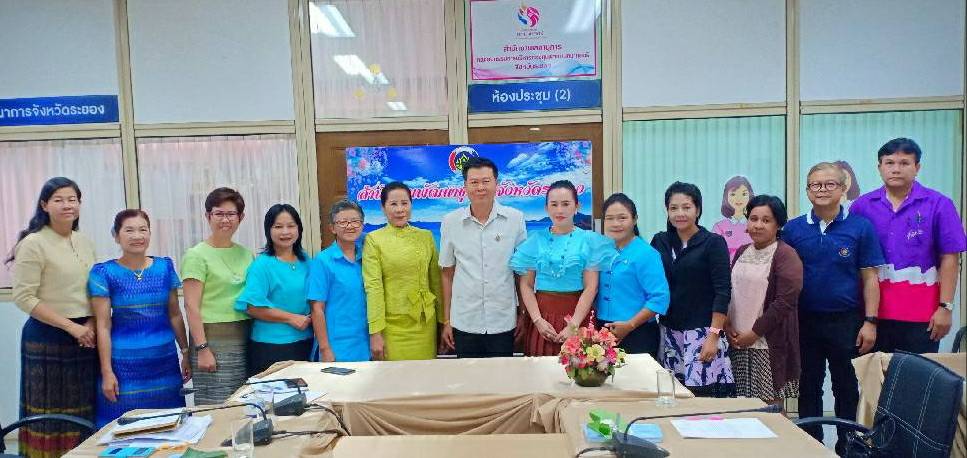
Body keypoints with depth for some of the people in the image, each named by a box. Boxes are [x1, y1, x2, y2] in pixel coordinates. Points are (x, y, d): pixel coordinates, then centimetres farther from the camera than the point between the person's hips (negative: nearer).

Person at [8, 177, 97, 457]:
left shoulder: (85, 243, 10)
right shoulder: (34, 243, -8)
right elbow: (24, 298, -12)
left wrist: (91, 323, -3)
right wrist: (71, 326, -15)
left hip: (85, 336, 6)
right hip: (48, 338, -5)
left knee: (83, 411, 9)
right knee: (52, 414, 2)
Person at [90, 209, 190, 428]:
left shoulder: (165, 267, 5)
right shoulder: (104, 273, -4)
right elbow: (103, 326, -5)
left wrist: (186, 352, 9)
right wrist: (107, 372, -7)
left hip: (165, 362, 3)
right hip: (125, 366, -3)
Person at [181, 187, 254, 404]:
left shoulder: (246, 254, 12)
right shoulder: (196, 255, -5)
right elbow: (191, 306, -10)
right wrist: (202, 348, -14)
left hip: (245, 338, 5)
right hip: (213, 339, -5)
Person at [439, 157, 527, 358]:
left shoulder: (515, 218, -3)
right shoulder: (450, 222, -1)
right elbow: (447, 274, 6)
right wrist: (446, 321, 7)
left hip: (504, 323, 0)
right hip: (464, 324, 1)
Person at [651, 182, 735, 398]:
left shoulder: (713, 243, -3)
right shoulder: (659, 242, 9)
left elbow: (723, 292, -7)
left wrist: (714, 335, -13)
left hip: (702, 332, -4)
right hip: (669, 332, 4)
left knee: (702, 394, -9)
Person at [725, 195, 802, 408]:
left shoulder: (786, 255, -6)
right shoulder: (742, 252, 13)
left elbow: (785, 301, -14)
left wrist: (755, 332, -13)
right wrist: (726, 324, 2)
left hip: (770, 344, -6)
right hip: (738, 342, 6)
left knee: (771, 403, -1)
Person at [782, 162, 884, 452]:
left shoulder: (861, 227, -4)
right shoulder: (793, 229, 1)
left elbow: (869, 278, -2)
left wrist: (870, 322, -7)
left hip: (847, 322, -2)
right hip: (805, 321, 2)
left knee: (847, 390, 9)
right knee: (808, 388, 11)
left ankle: (847, 447, 25)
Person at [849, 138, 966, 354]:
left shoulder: (939, 205, -2)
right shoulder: (861, 206, 3)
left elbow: (950, 260, -2)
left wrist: (945, 307, -6)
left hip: (921, 317, -2)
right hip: (873, 313, 2)